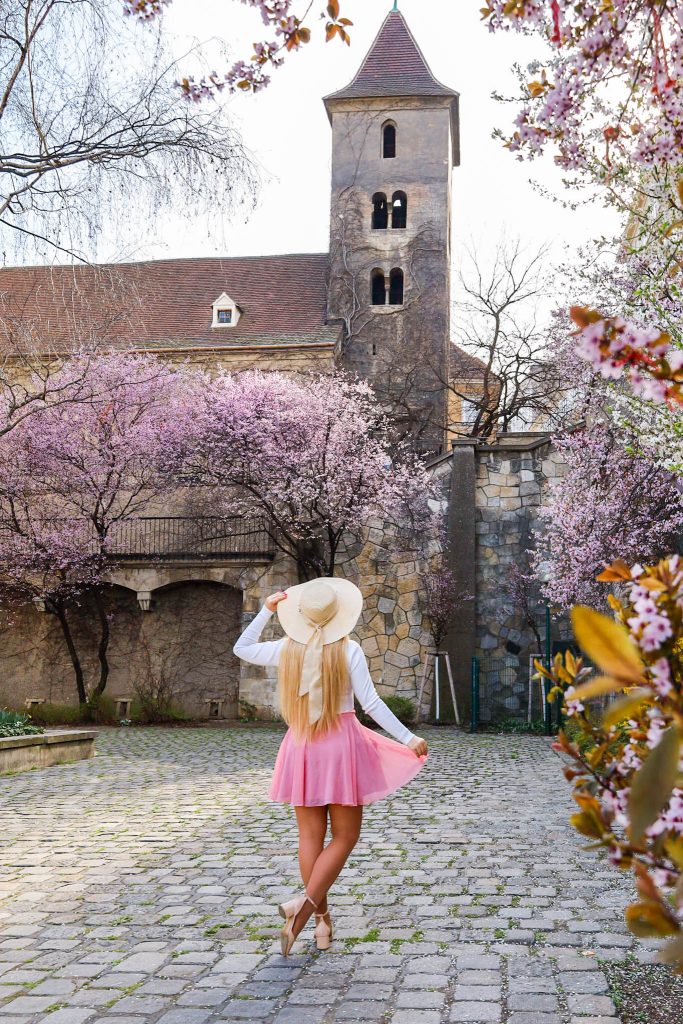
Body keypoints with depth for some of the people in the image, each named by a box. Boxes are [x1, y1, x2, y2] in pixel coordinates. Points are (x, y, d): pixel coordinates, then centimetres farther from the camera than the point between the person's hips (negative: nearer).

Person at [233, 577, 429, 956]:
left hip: (301, 744, 4)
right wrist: (408, 739, -6)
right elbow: (371, 703, -12)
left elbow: (241, 649, 15)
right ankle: (306, 903, -12)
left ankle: (322, 919, 15)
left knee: (311, 836, 11)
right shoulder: (348, 650, -10)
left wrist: (266, 611, 14)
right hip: (342, 743, -3)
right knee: (345, 836, 6)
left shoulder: (287, 649, -1)